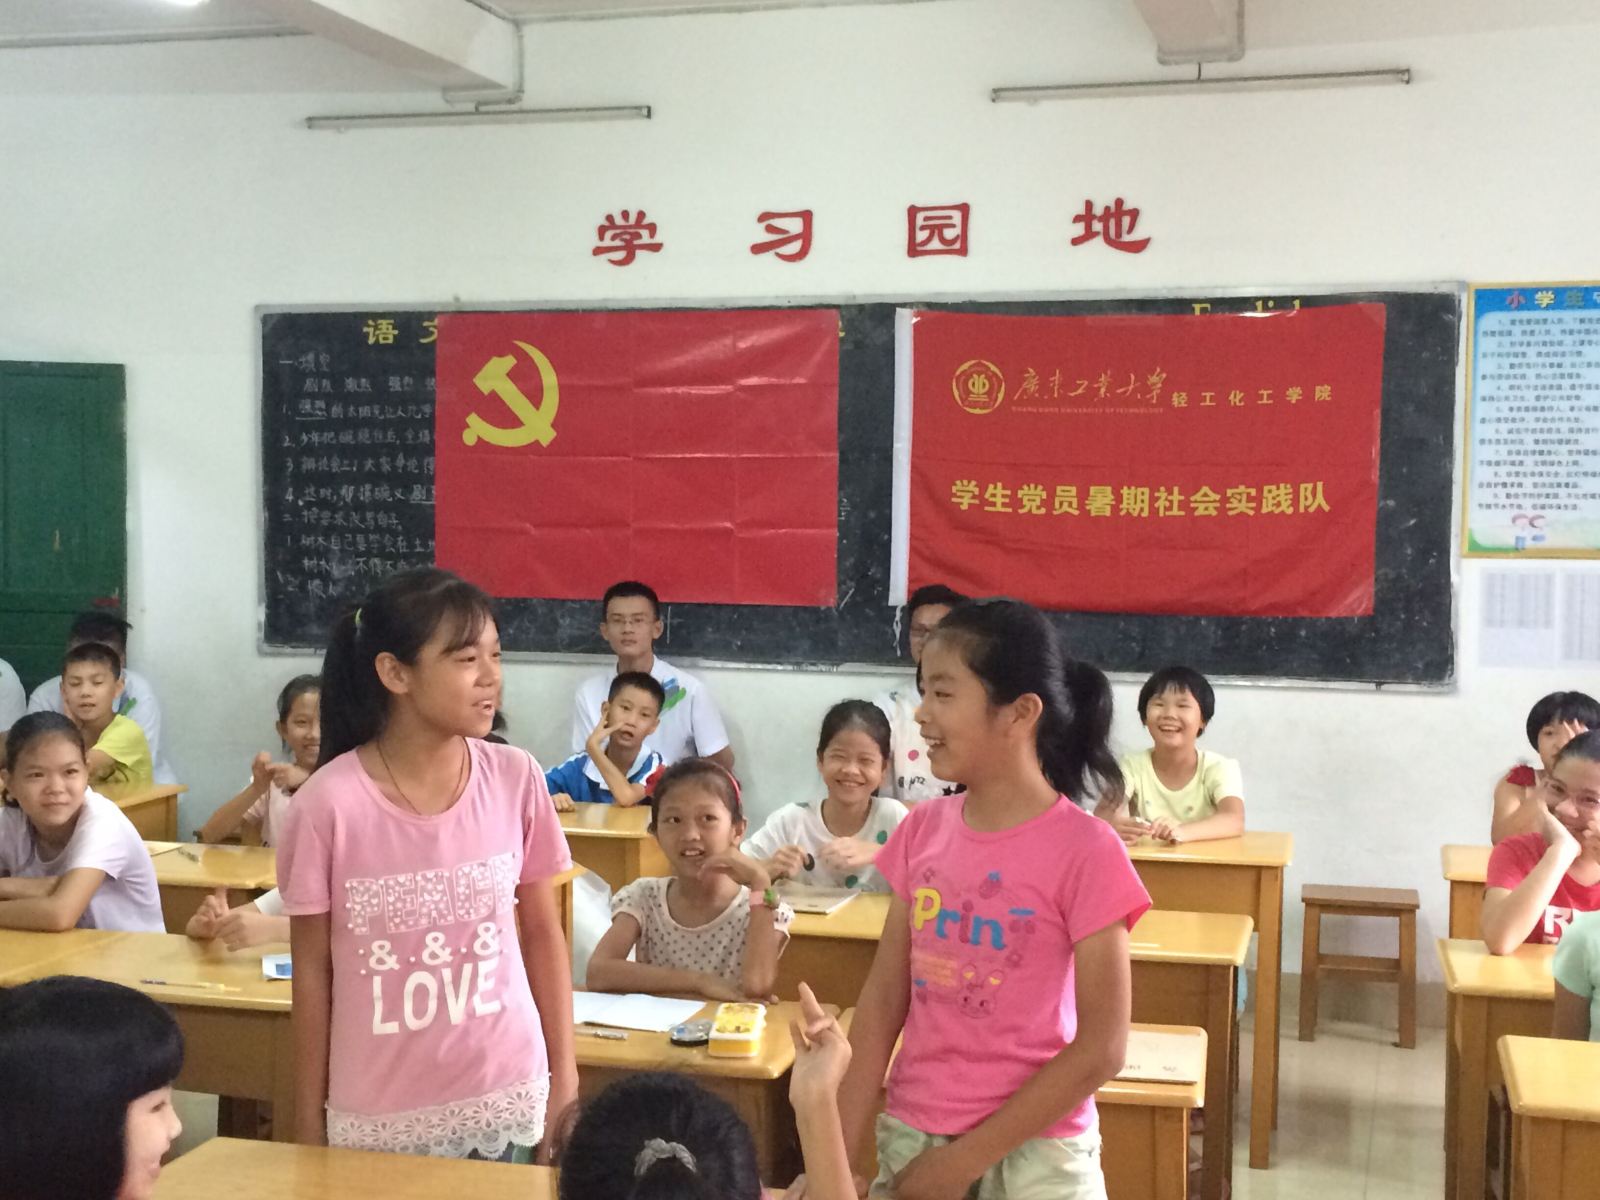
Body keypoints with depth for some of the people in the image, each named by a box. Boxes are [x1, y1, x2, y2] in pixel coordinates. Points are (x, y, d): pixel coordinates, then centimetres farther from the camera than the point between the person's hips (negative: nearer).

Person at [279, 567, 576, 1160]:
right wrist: (309, 1115, 2)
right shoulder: (328, 803, -14)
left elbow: (542, 934, 4)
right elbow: (313, 970, -3)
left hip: (505, 1095, 2)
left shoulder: (516, 779, -8)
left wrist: (564, 1075, 5)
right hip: (378, 1114, -1)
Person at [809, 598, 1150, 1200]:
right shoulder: (923, 831, -1)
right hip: (909, 1134, 4)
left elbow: (1100, 1049, -14)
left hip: (1033, 1146, -4)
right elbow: (882, 1000, 2)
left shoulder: (1085, 851, -15)